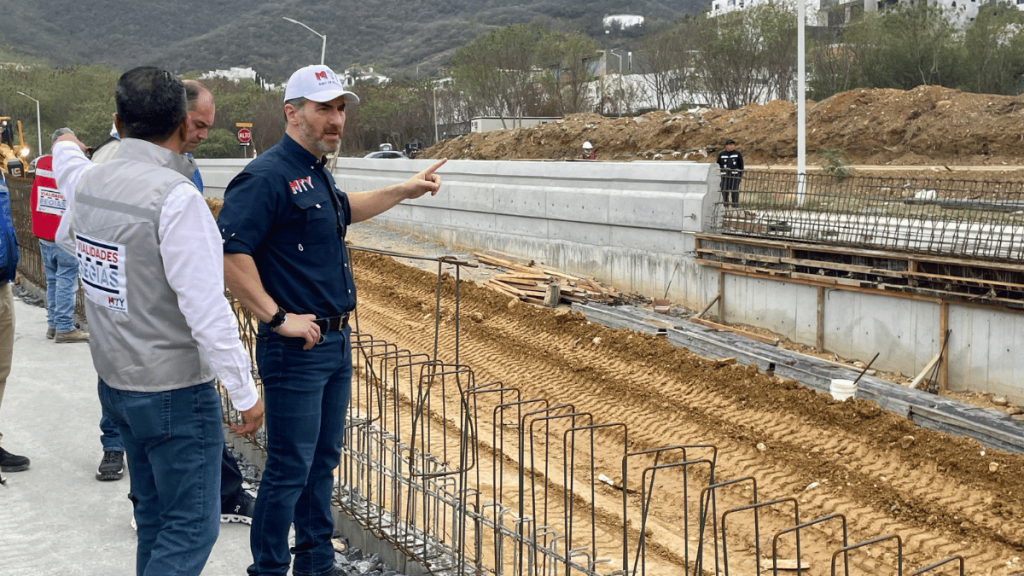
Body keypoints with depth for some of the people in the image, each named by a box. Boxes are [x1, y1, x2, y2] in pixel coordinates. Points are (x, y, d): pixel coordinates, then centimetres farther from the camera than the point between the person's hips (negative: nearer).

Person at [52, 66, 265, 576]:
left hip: (115, 381, 8)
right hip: (175, 392, -8)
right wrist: (245, 392, -15)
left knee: (154, 516, 20)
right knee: (191, 530, 0)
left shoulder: (87, 181, 2)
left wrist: (66, 144, 53)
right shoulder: (176, 197, -22)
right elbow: (207, 310, -24)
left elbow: (68, 165, 30)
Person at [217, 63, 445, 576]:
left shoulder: (316, 173, 13)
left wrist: (406, 190, 37)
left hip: (335, 342, 9)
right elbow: (228, 254, -27)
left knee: (323, 460, 17)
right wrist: (278, 318, -23)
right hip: (295, 350, -9)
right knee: (290, 468, -2)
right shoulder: (268, 176, -18)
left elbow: (343, 211, 35)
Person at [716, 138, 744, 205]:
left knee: (735, 191, -8)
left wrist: (741, 175, 5)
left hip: (735, 175, -1)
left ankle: (735, 205, -4)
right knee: (724, 191, 1)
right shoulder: (721, 154, 8)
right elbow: (718, 165, 13)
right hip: (725, 176, 2)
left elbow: (741, 165, 10)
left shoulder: (737, 154, 6)